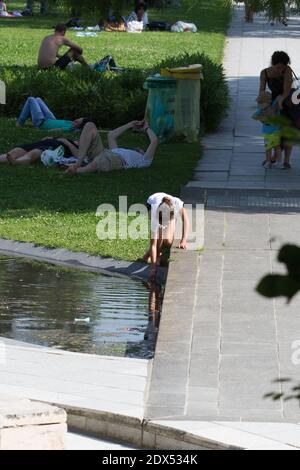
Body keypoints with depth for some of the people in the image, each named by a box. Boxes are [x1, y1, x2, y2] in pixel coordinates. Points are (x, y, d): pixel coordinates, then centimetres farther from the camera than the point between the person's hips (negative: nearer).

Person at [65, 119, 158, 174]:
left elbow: (154, 141, 17)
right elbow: (111, 135, 52)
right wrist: (130, 125, 53)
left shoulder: (144, 161, 28)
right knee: (90, 126, -13)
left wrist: (147, 128, 37)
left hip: (115, 159, -8)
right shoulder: (120, 151, 47)